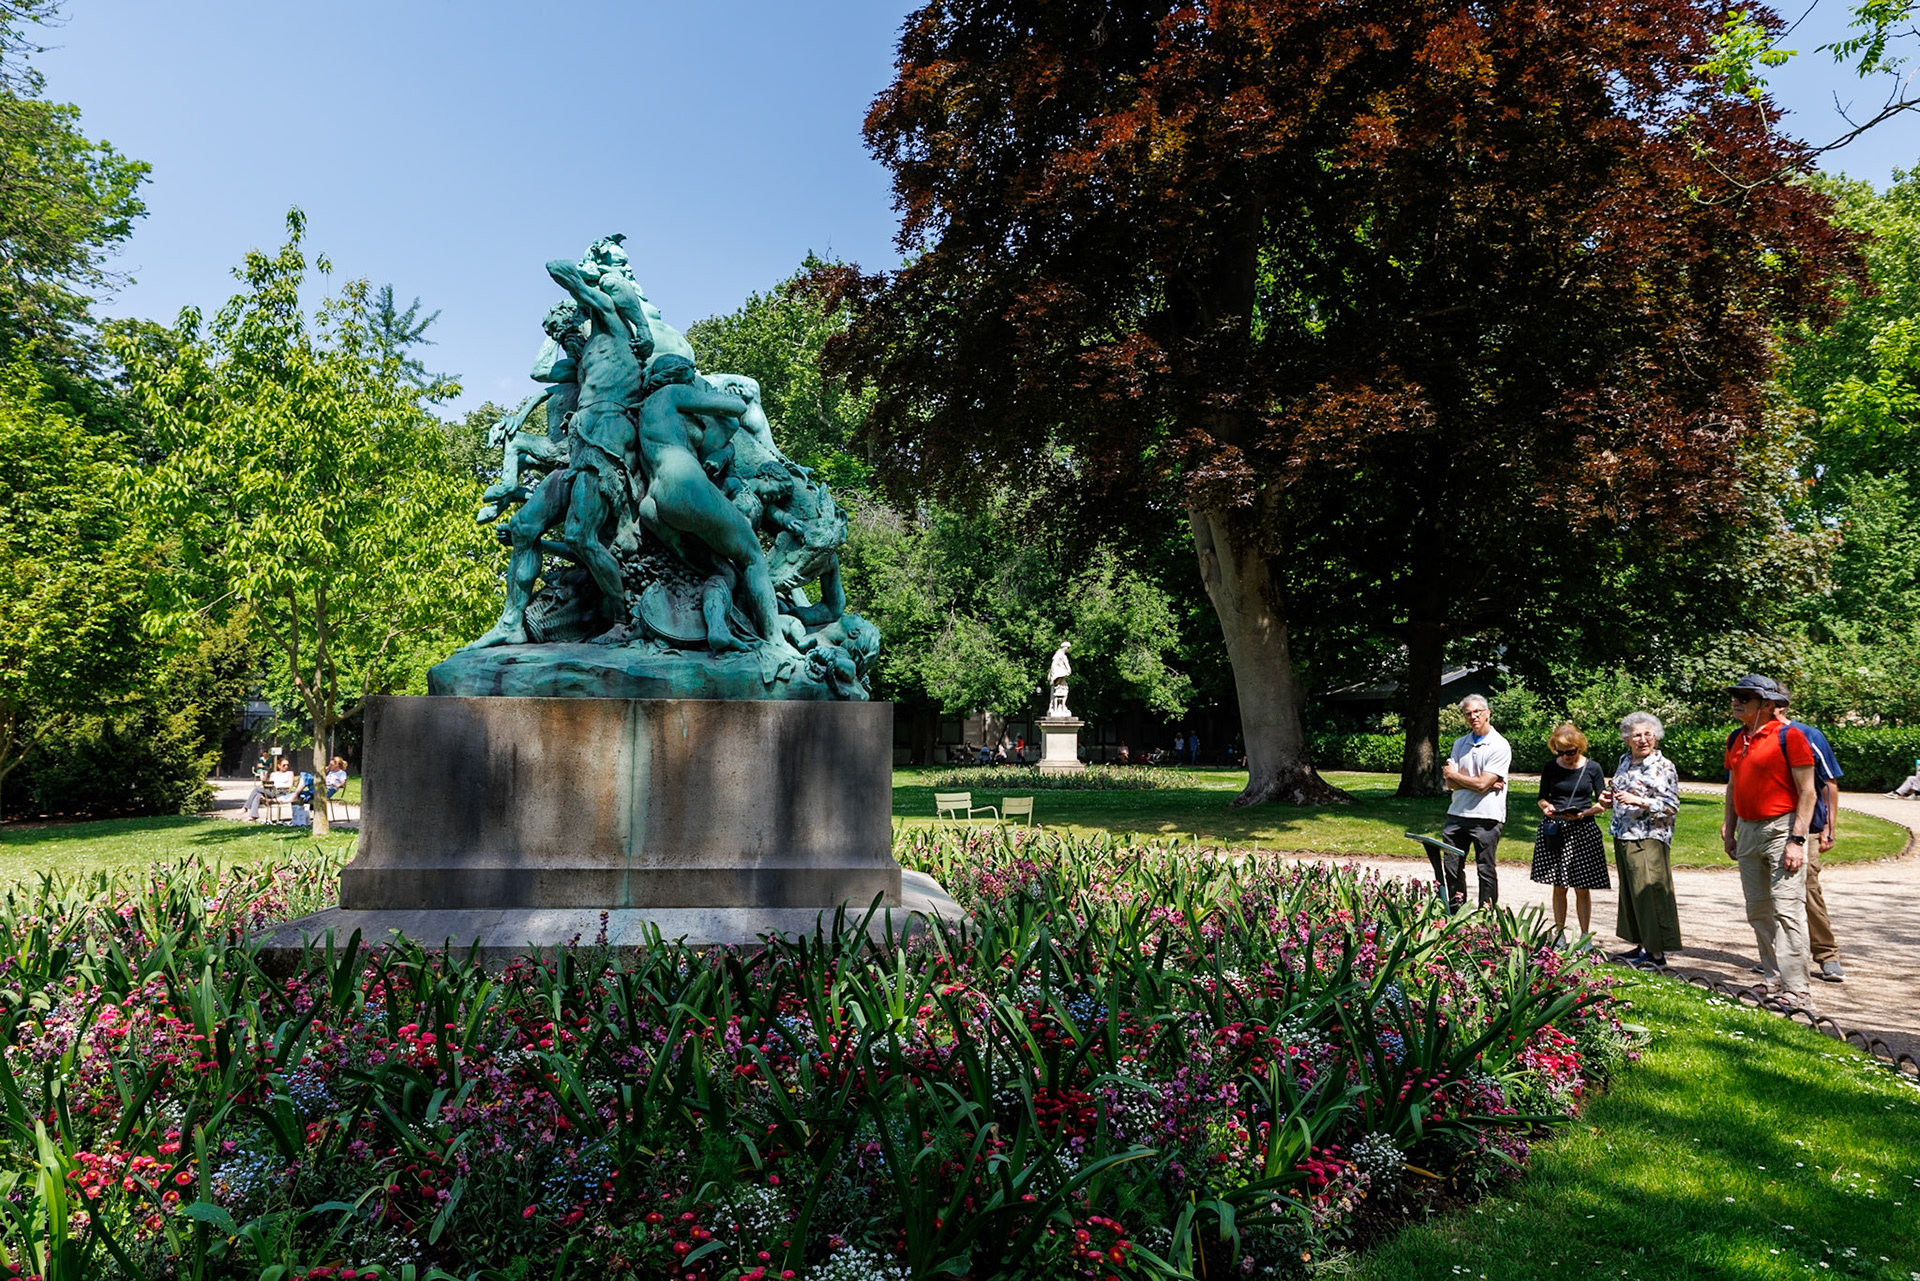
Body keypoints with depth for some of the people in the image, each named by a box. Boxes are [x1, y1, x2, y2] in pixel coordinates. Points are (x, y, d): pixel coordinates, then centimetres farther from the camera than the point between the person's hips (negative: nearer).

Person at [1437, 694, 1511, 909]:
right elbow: (1450, 783, 1)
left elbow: (1482, 784, -16)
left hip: (1487, 817, -6)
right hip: (1457, 814, 6)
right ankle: (1455, 911, 19)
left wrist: (1454, 775, -1)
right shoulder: (1460, 744, 11)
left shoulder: (1500, 746, -7)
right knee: (1451, 866, 8)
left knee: (1485, 870, 2)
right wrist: (1487, 784, -10)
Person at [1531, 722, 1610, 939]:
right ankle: (1559, 934, 14)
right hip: (1554, 830, 1)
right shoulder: (1550, 767, 4)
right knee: (1559, 887, 5)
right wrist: (1545, 807, -8)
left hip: (1583, 830, -1)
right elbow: (1542, 797, 14)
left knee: (1582, 888, 1)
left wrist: (1583, 813, -14)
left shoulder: (1592, 768, 0)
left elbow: (1603, 804, 3)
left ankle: (1585, 936, 11)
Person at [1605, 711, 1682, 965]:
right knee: (1631, 893, 11)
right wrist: (1609, 800, 5)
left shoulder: (1663, 767, -8)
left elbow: (1671, 807, -13)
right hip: (1623, 838, 8)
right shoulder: (1625, 762, 13)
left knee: (1649, 894, -6)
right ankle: (1642, 946, 20)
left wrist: (1637, 801, -22)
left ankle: (1657, 953, 0)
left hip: (1649, 839, -8)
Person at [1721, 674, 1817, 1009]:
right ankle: (1774, 978, 23)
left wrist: (1797, 839, -17)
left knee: (1787, 911, -11)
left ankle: (1796, 993, -10)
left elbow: (1807, 792, -12)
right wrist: (1729, 830, 16)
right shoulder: (1736, 739, 12)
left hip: (1781, 829, -8)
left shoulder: (1788, 736, -10)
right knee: (1758, 911, 12)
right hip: (1748, 831, 8)